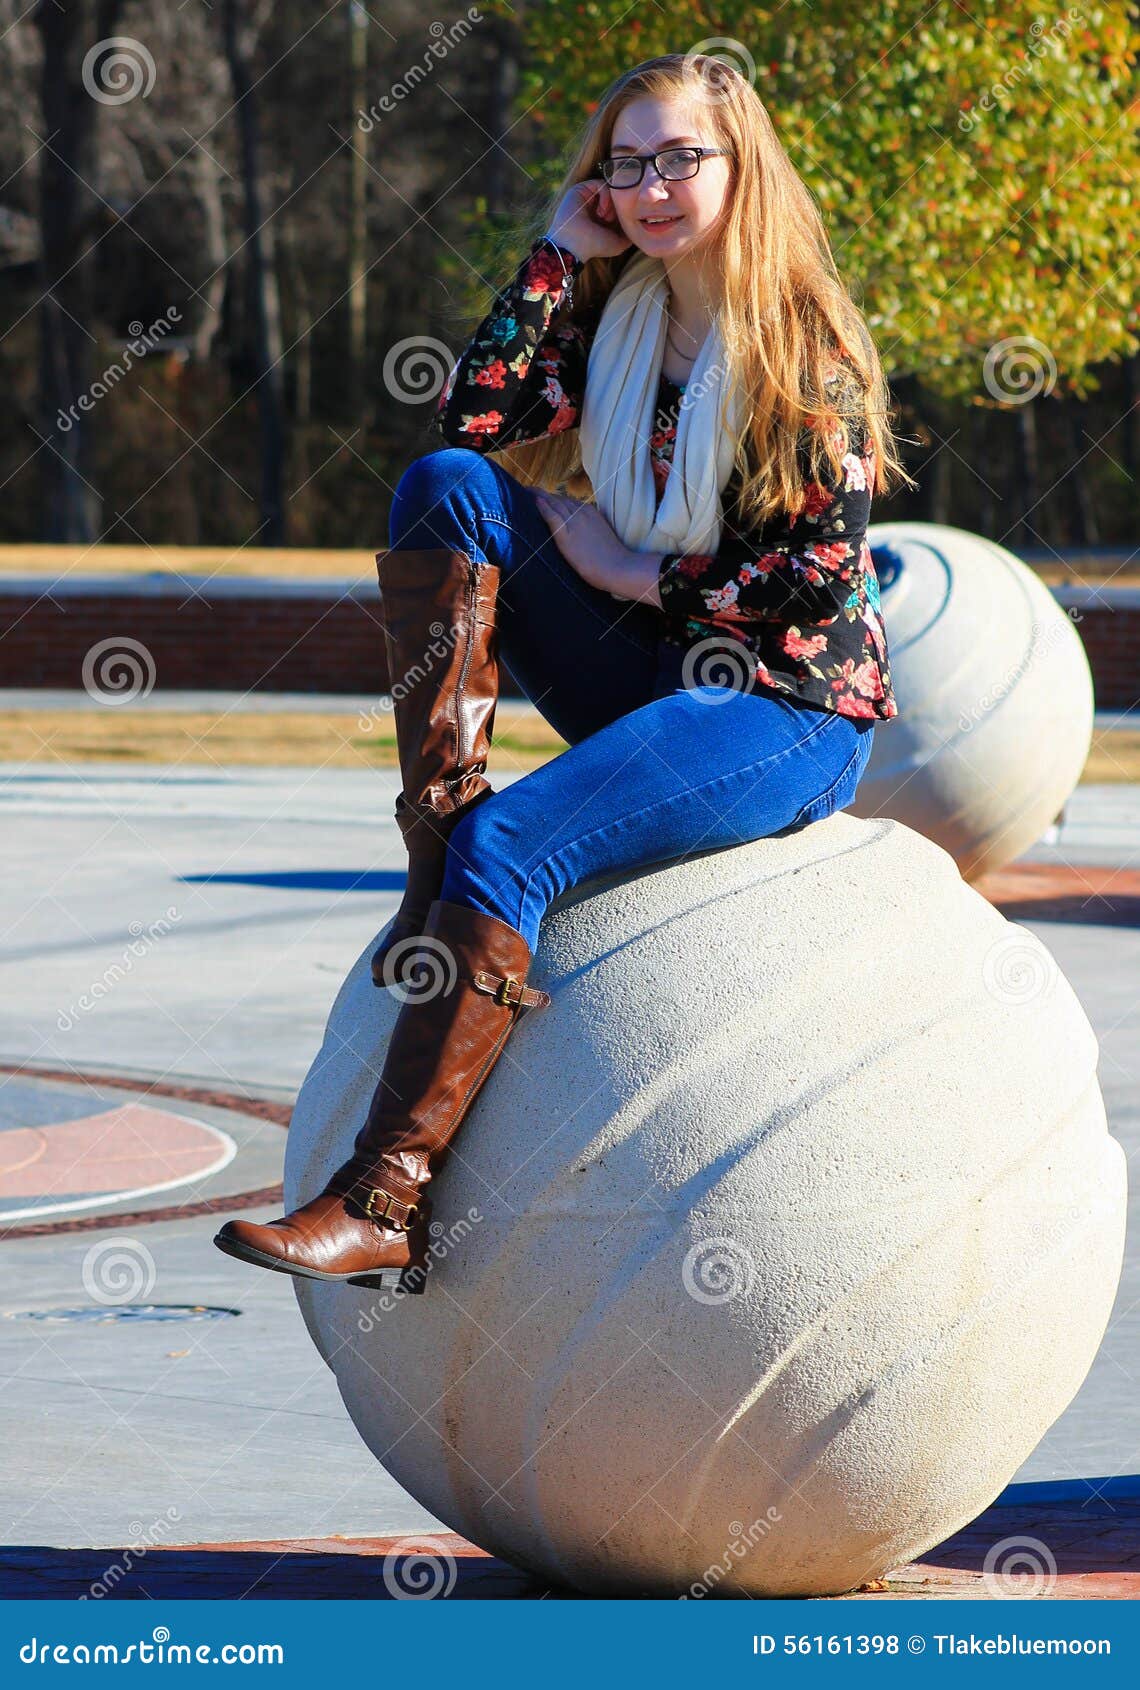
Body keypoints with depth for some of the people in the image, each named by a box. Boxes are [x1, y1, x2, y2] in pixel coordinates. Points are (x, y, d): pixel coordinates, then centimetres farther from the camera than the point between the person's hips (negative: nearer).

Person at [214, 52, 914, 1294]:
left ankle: (386, 1205, -33)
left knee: (509, 844, -29)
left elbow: (825, 575, -14)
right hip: (647, 683, 7)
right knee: (447, 487, -11)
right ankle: (434, 865, -23)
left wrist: (642, 573, -11)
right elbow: (475, 420, -5)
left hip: (787, 710, -7)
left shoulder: (804, 340, -7)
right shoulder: (615, 319, 11)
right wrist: (560, 254, -4)